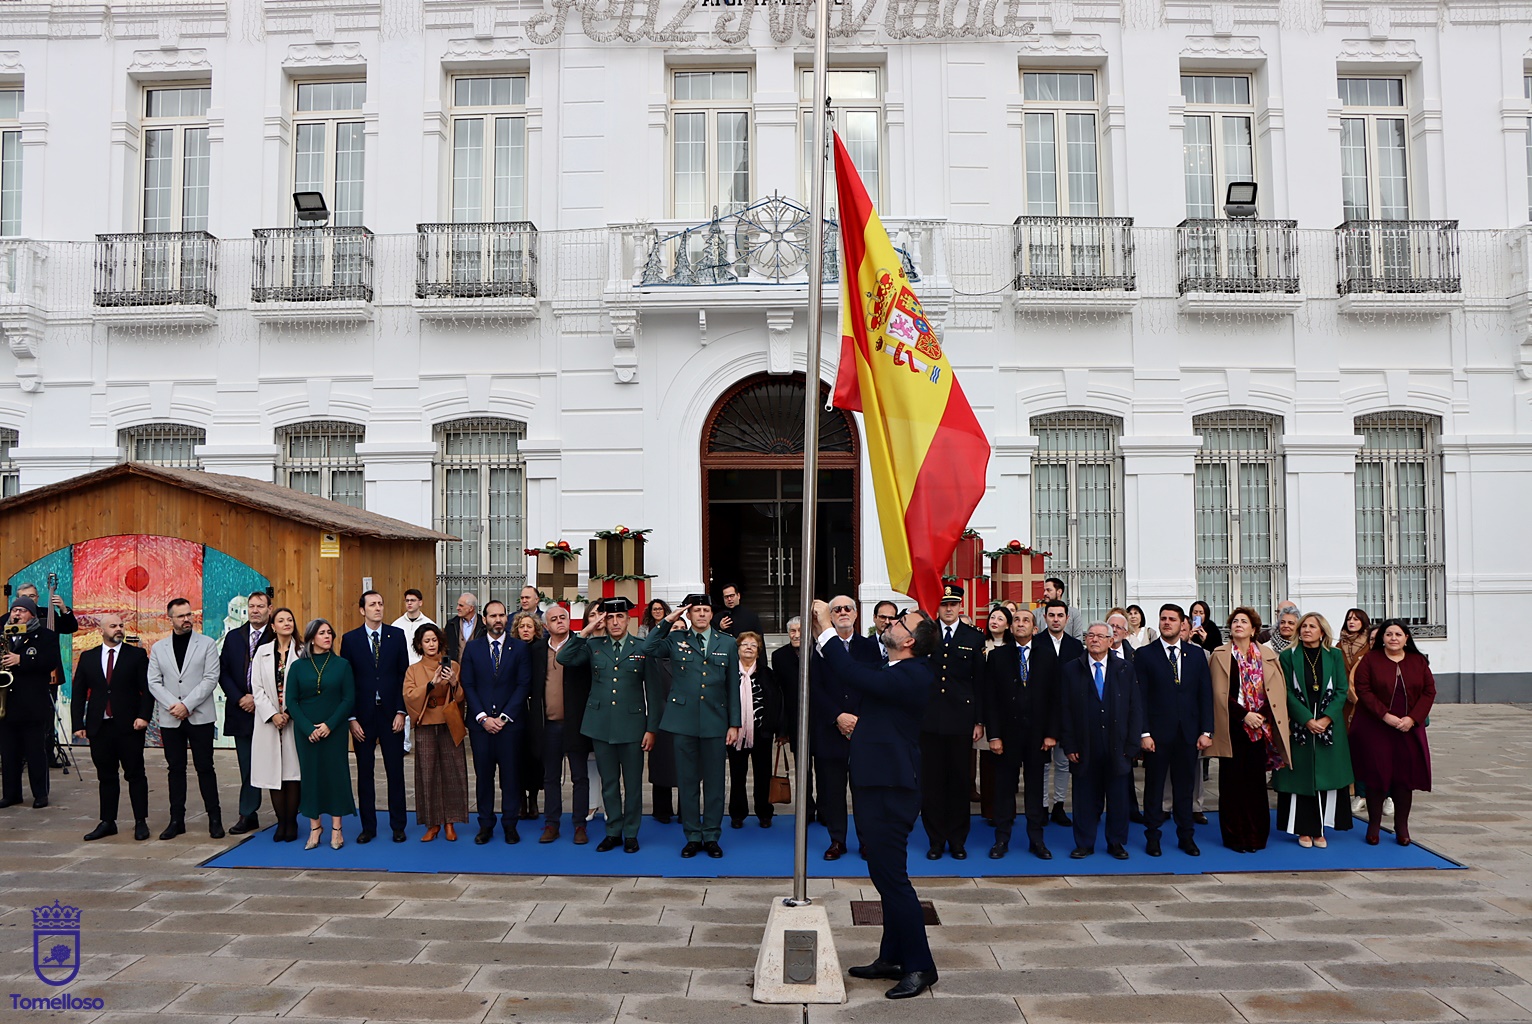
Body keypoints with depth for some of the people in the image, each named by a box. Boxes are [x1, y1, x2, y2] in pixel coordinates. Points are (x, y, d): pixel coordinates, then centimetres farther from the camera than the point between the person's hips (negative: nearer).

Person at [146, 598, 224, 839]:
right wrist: (173, 705, -11)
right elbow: (154, 683, 4)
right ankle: (177, 820, 15)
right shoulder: (158, 648, 10)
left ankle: (214, 819, 6)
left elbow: (211, 679, -5)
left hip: (200, 717, -2)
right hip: (170, 719, 2)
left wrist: (187, 705, -13)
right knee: (175, 769, 8)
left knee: (205, 767, 0)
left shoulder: (207, 644, 2)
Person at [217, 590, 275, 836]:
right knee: (247, 767, 9)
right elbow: (223, 672, 8)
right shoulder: (233, 637, 11)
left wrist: (259, 699, -12)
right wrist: (239, 698, -5)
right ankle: (248, 816, 15)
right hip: (241, 711, 4)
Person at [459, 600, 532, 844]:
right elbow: (468, 685, 3)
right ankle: (485, 824, 15)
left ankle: (509, 824, 12)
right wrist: (483, 717, -7)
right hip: (480, 723, 1)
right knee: (483, 775, 5)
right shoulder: (472, 648, 7)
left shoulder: (519, 648, 3)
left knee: (510, 774, 2)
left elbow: (524, 685, -2)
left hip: (510, 722, -1)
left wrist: (504, 717, -9)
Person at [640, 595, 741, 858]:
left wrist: (734, 724, 2)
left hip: (715, 722, 0)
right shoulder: (676, 639, 6)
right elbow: (648, 649, -11)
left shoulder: (727, 643, 7)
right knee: (687, 781, 6)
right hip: (684, 720, 0)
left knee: (714, 781, 6)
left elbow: (733, 686, 7)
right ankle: (693, 836, 17)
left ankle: (711, 836, 17)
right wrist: (667, 621, -11)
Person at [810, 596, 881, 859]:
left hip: (865, 728, 0)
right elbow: (815, 688, -1)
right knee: (832, 787, 3)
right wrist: (838, 716, -11)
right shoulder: (821, 648, 6)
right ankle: (837, 840, 14)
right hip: (830, 729, 0)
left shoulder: (871, 647, 8)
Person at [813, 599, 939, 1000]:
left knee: (891, 876, -4)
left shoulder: (912, 676, -20)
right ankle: (892, 958, 28)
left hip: (889, 790, -11)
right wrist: (822, 632, 5)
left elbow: (854, 674, -30)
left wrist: (826, 630, -22)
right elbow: (855, 672, 15)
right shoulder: (897, 672, 13)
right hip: (878, 785, 11)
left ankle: (919, 966, 7)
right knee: (887, 876, 17)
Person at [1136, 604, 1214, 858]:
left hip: (1188, 733, 2)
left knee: (1185, 787, 9)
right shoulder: (1145, 654, 0)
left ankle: (1186, 836, 21)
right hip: (1157, 733, -2)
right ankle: (1152, 836, 16)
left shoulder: (1197, 654, 8)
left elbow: (1206, 694, 6)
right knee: (1154, 786, 6)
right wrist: (1144, 733, -10)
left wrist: (1206, 731, -1)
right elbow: (1140, 697, -3)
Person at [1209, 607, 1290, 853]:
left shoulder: (1267, 655, 8)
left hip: (1260, 727, 2)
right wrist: (1244, 715, -13)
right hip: (1233, 727, -2)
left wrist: (1263, 715, -4)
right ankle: (1235, 836, 8)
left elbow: (1279, 689, 7)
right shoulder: (1220, 655, 1)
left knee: (1256, 780, 6)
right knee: (1233, 781, 1)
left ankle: (1256, 835, 15)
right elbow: (1220, 694, -5)